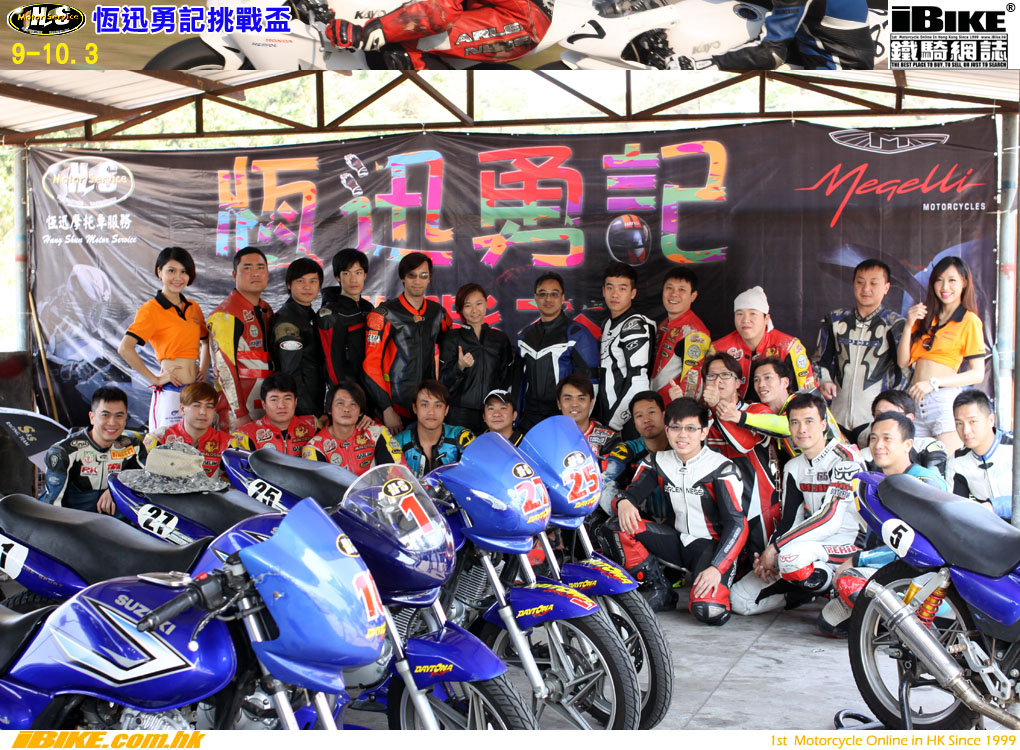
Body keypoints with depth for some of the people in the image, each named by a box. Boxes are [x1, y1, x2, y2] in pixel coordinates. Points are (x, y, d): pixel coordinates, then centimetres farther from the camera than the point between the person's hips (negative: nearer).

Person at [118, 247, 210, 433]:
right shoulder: (151, 309, -6)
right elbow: (125, 348, -19)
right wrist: (155, 379, -14)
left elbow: (206, 341, 31)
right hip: (170, 393, -6)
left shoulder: (193, 308, 13)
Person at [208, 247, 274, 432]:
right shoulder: (226, 314, -9)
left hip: (267, 407, 7)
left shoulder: (266, 311, 15)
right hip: (237, 409, -7)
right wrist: (240, 414, -18)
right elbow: (225, 367, -14)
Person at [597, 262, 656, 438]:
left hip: (627, 423, -8)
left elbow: (638, 382, -18)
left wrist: (614, 422, -16)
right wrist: (602, 420, 14)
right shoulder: (608, 324, 17)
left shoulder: (636, 326, -11)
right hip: (606, 418, 8)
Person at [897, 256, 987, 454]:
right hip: (915, 400, 5)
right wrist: (909, 325, -2)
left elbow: (978, 374, -6)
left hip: (946, 400, -5)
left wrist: (934, 382, -14)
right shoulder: (925, 318, 17)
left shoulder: (969, 321, 0)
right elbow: (903, 362, 10)